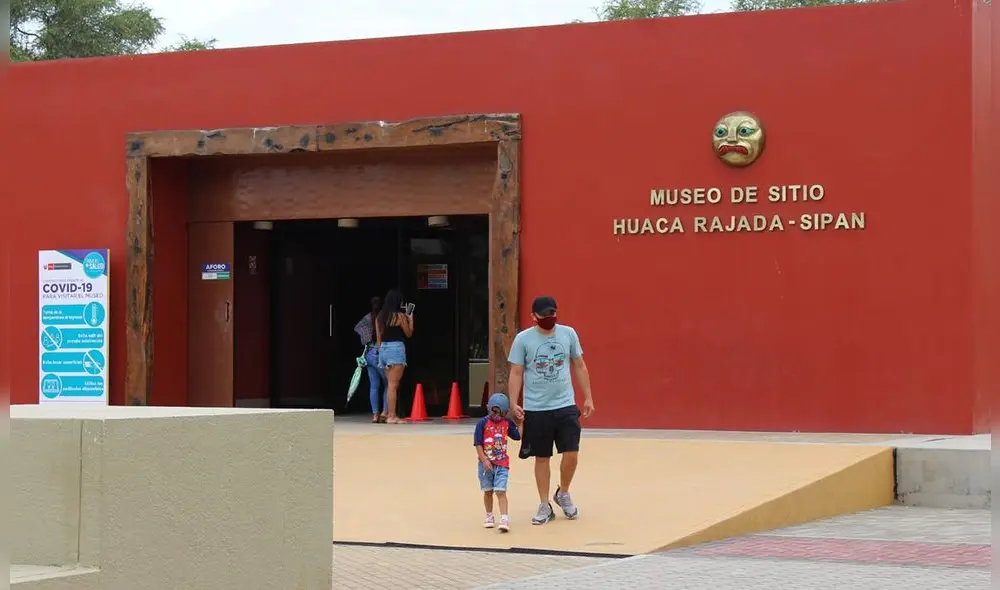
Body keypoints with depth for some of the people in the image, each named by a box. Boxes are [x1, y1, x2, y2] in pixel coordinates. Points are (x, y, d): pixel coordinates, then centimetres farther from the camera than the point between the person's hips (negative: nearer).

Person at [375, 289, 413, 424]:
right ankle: (391, 416, -8)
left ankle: (389, 414, 15)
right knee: (393, 385, -6)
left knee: (391, 385, 14)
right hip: (396, 348, -6)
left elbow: (378, 338, 13)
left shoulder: (380, 316, 10)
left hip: (383, 349, 6)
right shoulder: (400, 316, -7)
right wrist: (411, 320, 16)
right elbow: (409, 334, 3)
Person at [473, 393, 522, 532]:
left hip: (502, 464, 0)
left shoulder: (507, 423, 4)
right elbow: (478, 444, -9)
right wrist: (484, 460, -15)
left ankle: (504, 519, -19)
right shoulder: (483, 422, -6)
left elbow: (518, 436, 11)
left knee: (501, 491, -10)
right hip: (486, 463, 0)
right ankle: (489, 517, 29)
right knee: (488, 491, 13)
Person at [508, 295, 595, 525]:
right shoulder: (523, 339, -4)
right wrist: (514, 403, -12)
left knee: (571, 453, -5)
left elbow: (579, 366, 10)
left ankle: (563, 493, 22)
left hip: (566, 405, 2)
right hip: (536, 409, -1)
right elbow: (516, 373, -2)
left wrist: (588, 397, 6)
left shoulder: (568, 334, 2)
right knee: (542, 458, 6)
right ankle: (545, 506, 18)